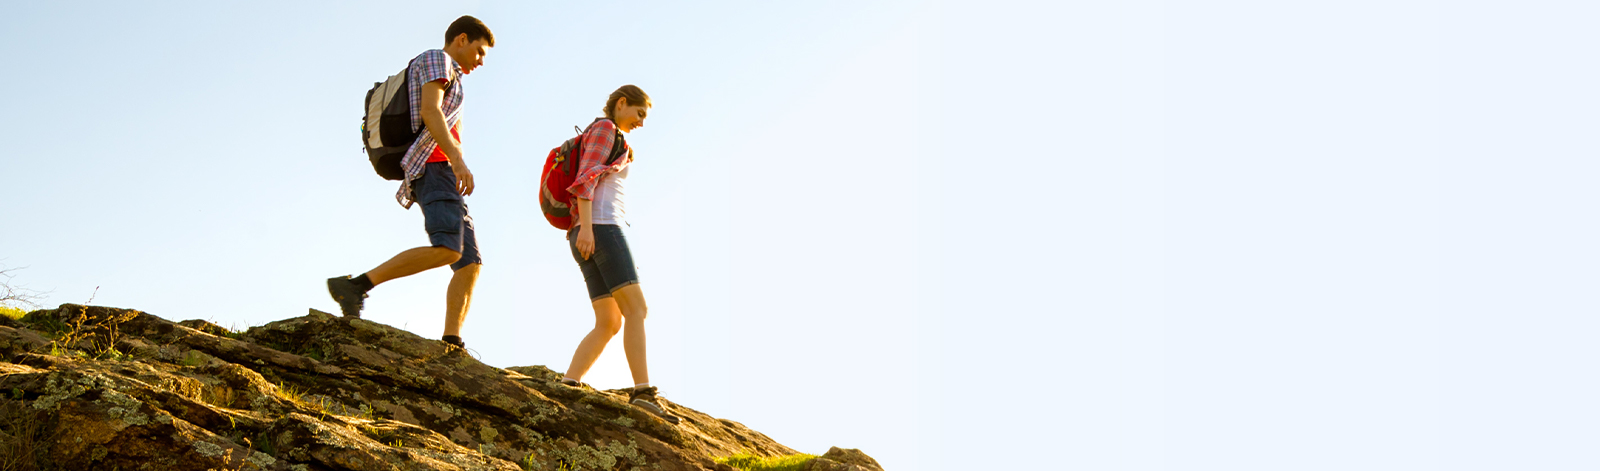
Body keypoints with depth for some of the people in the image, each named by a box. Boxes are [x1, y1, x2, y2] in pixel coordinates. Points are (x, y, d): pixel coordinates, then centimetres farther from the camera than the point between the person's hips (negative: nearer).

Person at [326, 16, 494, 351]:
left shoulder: (445, 84, 33)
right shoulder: (435, 59, 3)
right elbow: (429, 111, -14)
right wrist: (457, 159, -25)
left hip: (440, 176, 11)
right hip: (435, 168, -11)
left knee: (470, 264, 0)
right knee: (447, 251, -29)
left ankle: (450, 348, -12)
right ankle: (354, 286, -29)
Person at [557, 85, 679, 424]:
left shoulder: (609, 144, 32)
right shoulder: (604, 128, 2)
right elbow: (585, 177, -12)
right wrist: (586, 228, -23)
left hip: (589, 237, 10)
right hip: (601, 228, -10)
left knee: (609, 325, -1)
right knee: (636, 310, -17)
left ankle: (566, 387, -15)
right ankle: (643, 392, -29)